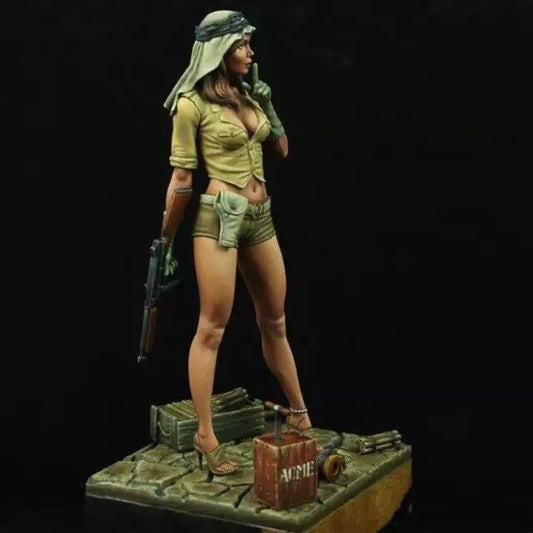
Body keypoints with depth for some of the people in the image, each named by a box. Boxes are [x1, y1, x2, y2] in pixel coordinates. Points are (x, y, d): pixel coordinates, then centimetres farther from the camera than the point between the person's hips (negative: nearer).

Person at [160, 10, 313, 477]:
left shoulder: (247, 93, 11)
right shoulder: (192, 104, -9)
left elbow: (282, 149, 19)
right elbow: (182, 178, -8)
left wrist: (267, 104, 7)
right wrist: (167, 239, -4)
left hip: (261, 217, 7)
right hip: (219, 216, -7)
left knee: (275, 322, 16)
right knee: (213, 327, -5)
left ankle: (300, 413, 29)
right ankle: (205, 436, 3)